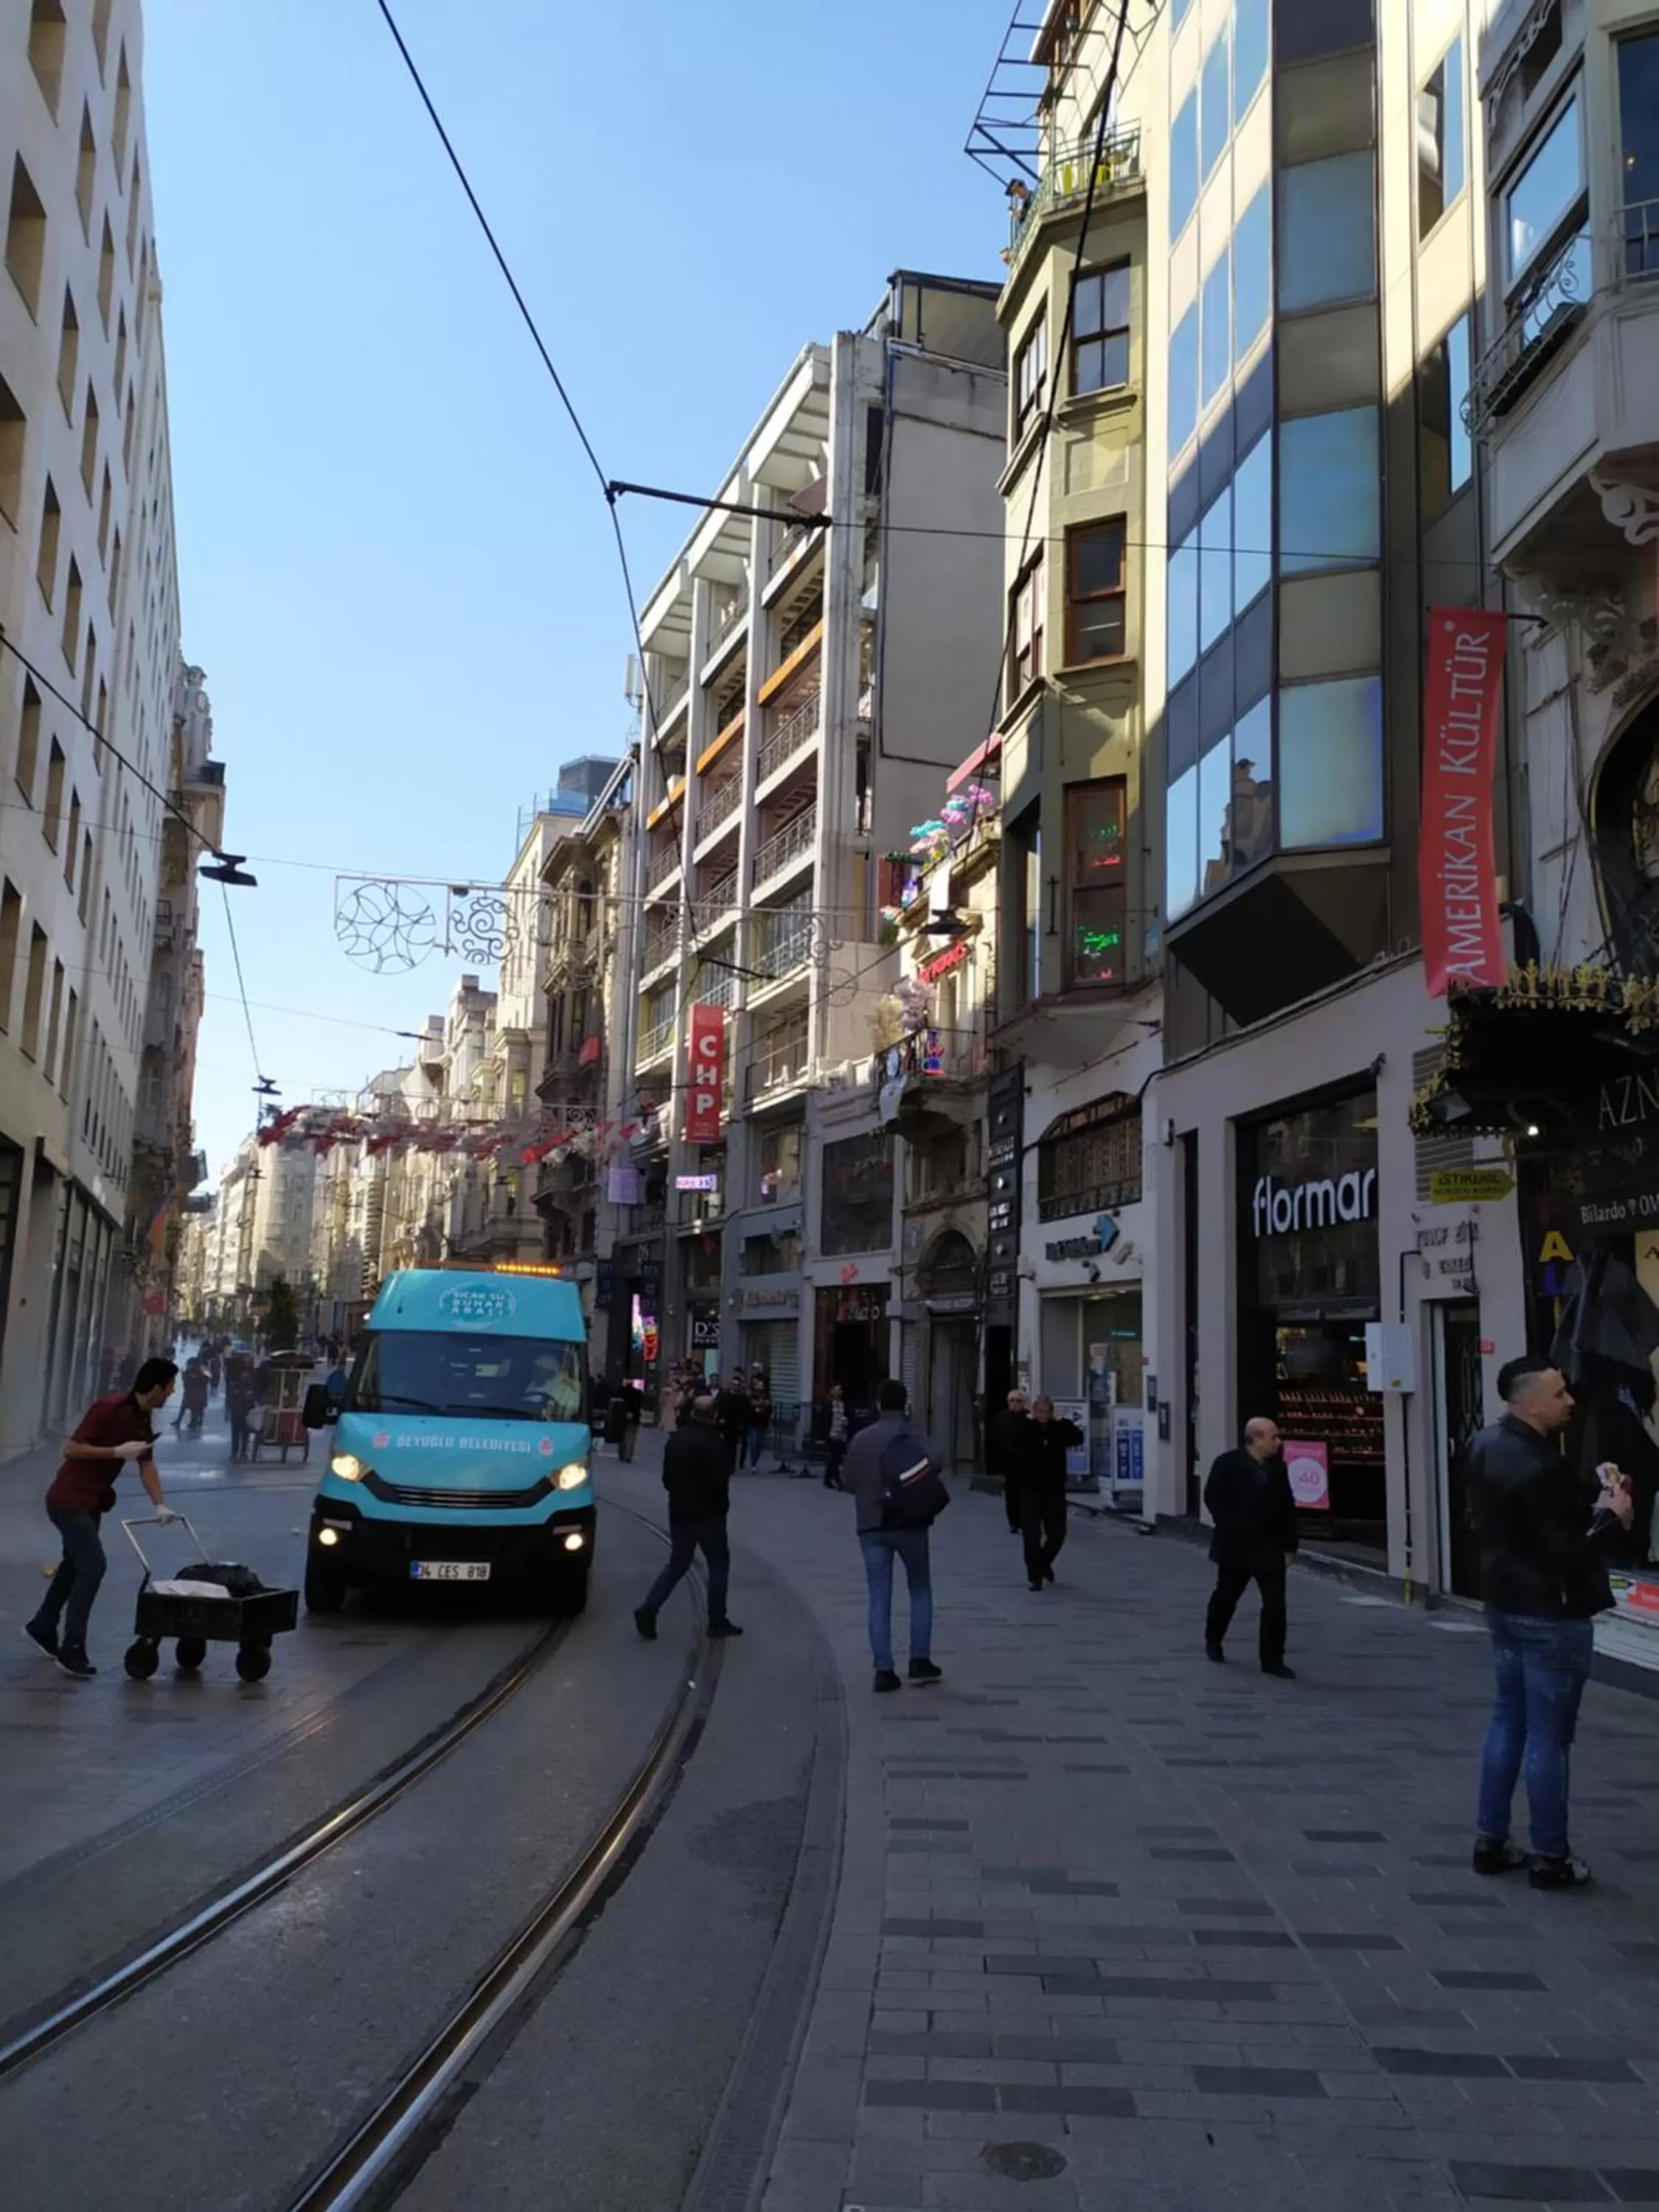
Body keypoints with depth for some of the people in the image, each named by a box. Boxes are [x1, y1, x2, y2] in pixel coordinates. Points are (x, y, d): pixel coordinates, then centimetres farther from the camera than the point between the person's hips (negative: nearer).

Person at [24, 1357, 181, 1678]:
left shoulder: (143, 1419, 4)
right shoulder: (108, 1408, -24)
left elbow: (147, 1465, 6)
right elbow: (71, 1449, -25)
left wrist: (160, 1506, -4)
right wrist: (118, 1451, -26)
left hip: (91, 1502, 10)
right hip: (69, 1499, -10)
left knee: (74, 1564, 22)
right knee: (93, 1565, -15)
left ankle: (42, 1627, 40)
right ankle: (71, 1648, -9)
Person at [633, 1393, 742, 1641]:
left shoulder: (676, 1439, 5)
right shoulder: (713, 1442, -19)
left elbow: (667, 1478, 11)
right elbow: (720, 1480, -19)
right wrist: (722, 1501, 1)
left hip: (679, 1511, 7)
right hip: (707, 1513, -6)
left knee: (677, 1564, 14)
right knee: (719, 1565, 7)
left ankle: (648, 1609, 0)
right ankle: (717, 1621, 9)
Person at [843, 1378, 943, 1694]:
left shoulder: (861, 1439, 4)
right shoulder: (913, 1436, -4)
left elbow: (848, 1482, 5)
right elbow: (932, 1465, -21)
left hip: (871, 1525, 2)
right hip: (909, 1523, -2)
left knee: (879, 1599, 4)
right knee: (920, 1590, 14)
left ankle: (884, 1669, 0)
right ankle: (920, 1660, 11)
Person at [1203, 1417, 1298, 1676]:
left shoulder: (1278, 1467, 3)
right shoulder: (1228, 1463, -9)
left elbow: (1287, 1508, 5)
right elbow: (1212, 1497, -9)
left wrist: (1289, 1543, 2)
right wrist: (1228, 1527, -12)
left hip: (1270, 1548, 3)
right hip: (1236, 1546, -3)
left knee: (1275, 1604, -6)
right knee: (1226, 1596, 14)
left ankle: (1272, 1660, 2)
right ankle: (1213, 1642, 37)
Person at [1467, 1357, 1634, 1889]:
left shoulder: (1488, 1444, 3)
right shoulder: (1537, 1467, -28)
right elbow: (1567, 1554, -24)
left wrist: (1593, 1486, -2)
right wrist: (1613, 1517, -11)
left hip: (1505, 1604, 9)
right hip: (1551, 1614, -9)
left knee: (1508, 1721, 17)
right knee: (1549, 1736, 2)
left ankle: (1490, 1841, 25)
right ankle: (1549, 1858, 13)